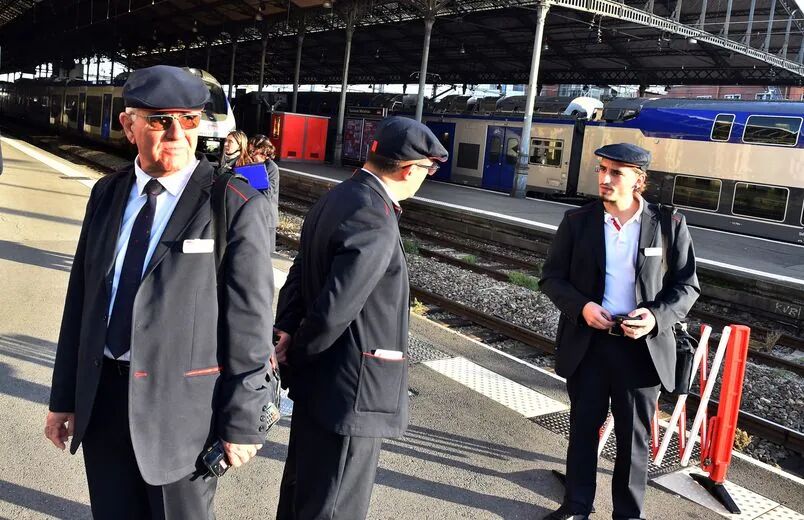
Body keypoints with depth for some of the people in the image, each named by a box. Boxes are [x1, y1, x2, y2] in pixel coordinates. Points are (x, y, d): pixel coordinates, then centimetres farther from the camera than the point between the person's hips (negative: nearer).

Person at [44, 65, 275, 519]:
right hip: (101, 396, 5)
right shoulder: (107, 193, 5)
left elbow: (249, 325, -12)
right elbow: (81, 298, 8)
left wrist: (242, 422, -10)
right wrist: (64, 396, 10)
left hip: (181, 403, -5)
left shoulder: (239, 207, -13)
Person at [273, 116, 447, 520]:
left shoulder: (335, 199, 6)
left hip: (318, 379, 10)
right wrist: (298, 354, -9)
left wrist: (287, 333, 1)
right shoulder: (375, 222, -25)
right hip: (349, 392, -10)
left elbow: (300, 274, 10)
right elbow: (333, 311, -26)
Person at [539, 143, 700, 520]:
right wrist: (581, 306, -17)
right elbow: (551, 278, 1)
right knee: (583, 428, 14)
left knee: (634, 437, 11)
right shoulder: (577, 221, -2)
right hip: (587, 344, 1)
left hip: (642, 347, -1)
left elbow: (687, 285, 2)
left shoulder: (669, 225, -3)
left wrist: (658, 316, -17)